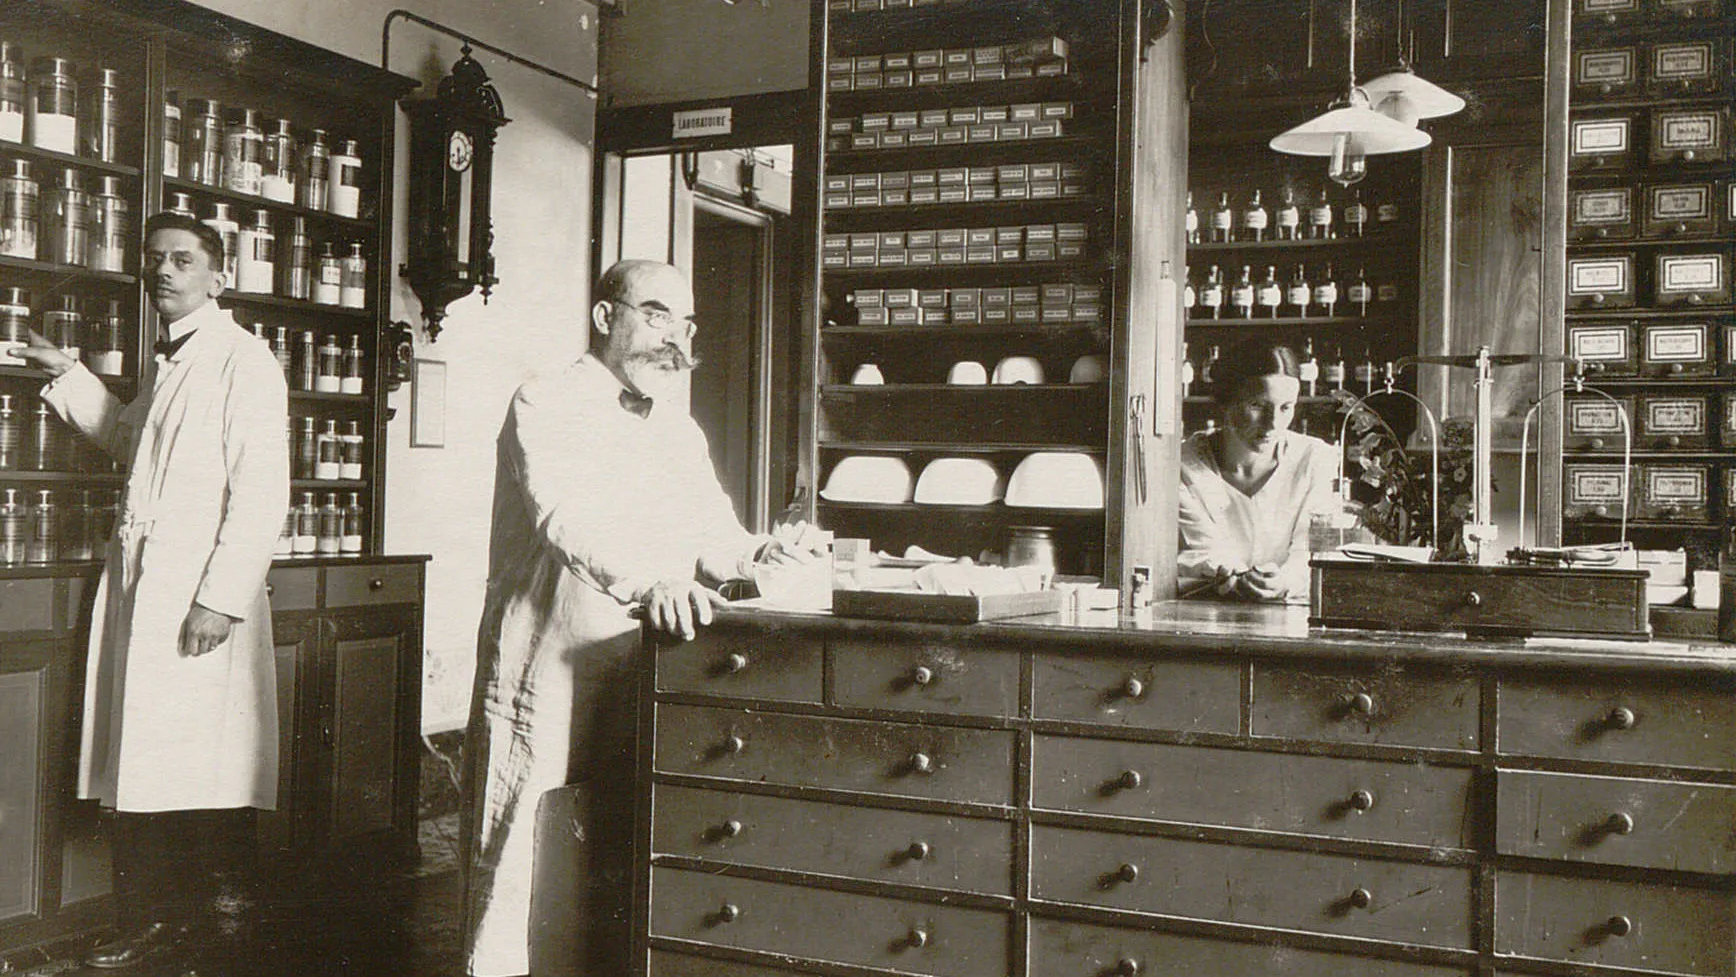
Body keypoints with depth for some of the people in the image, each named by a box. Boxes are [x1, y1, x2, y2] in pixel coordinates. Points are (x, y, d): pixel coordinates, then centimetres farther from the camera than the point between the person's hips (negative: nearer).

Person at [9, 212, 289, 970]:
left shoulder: (244, 361, -8)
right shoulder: (165, 364, 19)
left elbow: (261, 490, -15)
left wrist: (222, 598, -19)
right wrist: (68, 377, 29)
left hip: (200, 600, -8)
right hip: (137, 593, 8)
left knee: (206, 769, -2)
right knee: (137, 772, 9)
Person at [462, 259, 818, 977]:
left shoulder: (680, 433, 18)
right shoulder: (544, 407, -5)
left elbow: (713, 536, 14)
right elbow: (568, 519, -23)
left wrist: (756, 556, -9)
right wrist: (647, 584, -39)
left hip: (639, 682, 6)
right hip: (543, 675, -6)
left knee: (618, 866, 13)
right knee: (512, 859, -1)